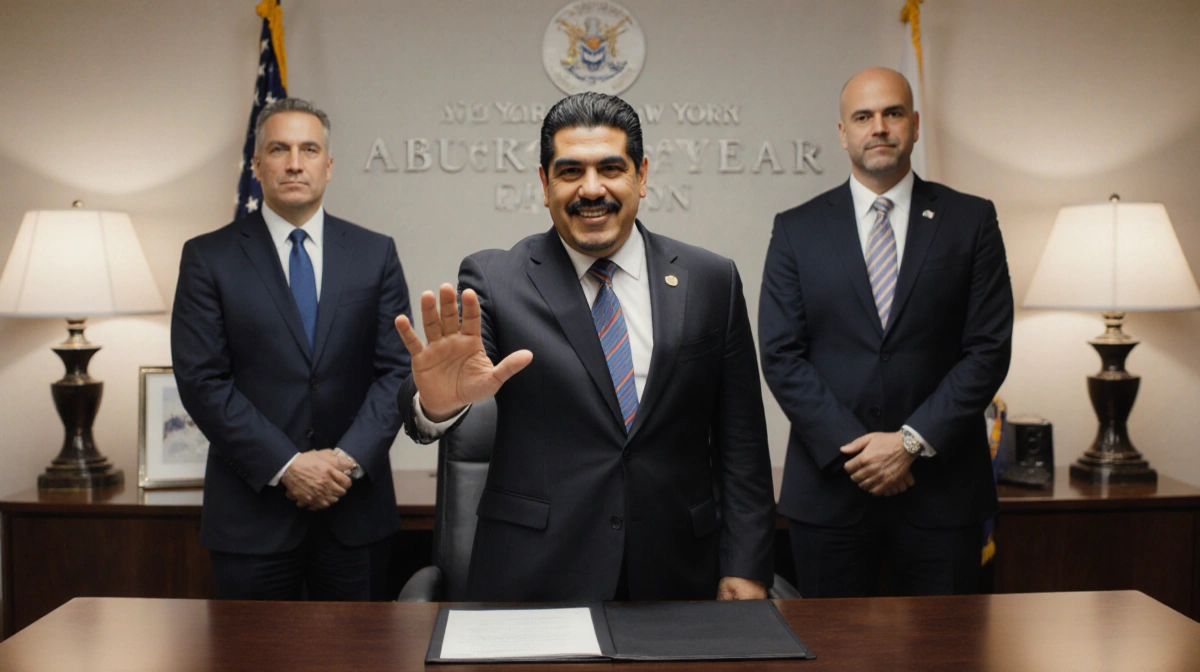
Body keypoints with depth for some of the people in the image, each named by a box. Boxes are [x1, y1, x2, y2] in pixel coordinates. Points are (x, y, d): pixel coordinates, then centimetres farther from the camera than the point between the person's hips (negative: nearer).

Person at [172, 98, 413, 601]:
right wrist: (286, 466, -13)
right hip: (252, 509, -1)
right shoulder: (208, 258, 1)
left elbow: (397, 369, 2)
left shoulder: (376, 254, 7)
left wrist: (349, 458, -11)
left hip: (356, 511, 2)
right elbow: (202, 381, -5)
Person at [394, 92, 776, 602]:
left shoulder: (711, 281, 2)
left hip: (674, 579, 2)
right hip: (533, 580, -1)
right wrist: (437, 402, -39)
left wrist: (746, 567, -1)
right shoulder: (492, 279, -3)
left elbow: (741, 444, 4)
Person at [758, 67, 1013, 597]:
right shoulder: (797, 230, 5)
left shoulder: (971, 221, 5)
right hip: (829, 487, 0)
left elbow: (989, 349, -1)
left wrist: (913, 441, -11)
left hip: (942, 484, 0)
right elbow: (781, 356, -1)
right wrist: (852, 448, -11)